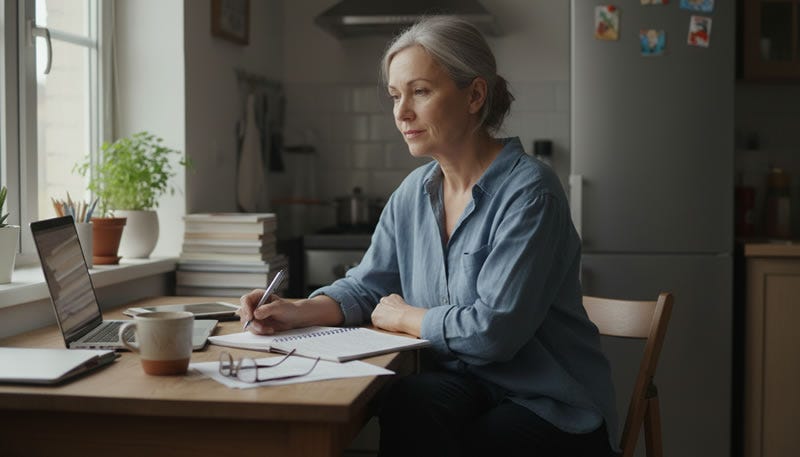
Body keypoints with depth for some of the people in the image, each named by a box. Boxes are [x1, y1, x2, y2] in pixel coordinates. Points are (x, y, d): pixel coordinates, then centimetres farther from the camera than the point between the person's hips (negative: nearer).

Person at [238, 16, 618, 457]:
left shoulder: (528, 192, -17)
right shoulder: (414, 193, 7)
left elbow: (493, 329, -23)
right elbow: (366, 286, 13)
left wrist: (401, 316, -6)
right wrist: (300, 310, -7)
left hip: (553, 409, -5)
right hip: (464, 384, 5)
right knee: (406, 405, -29)